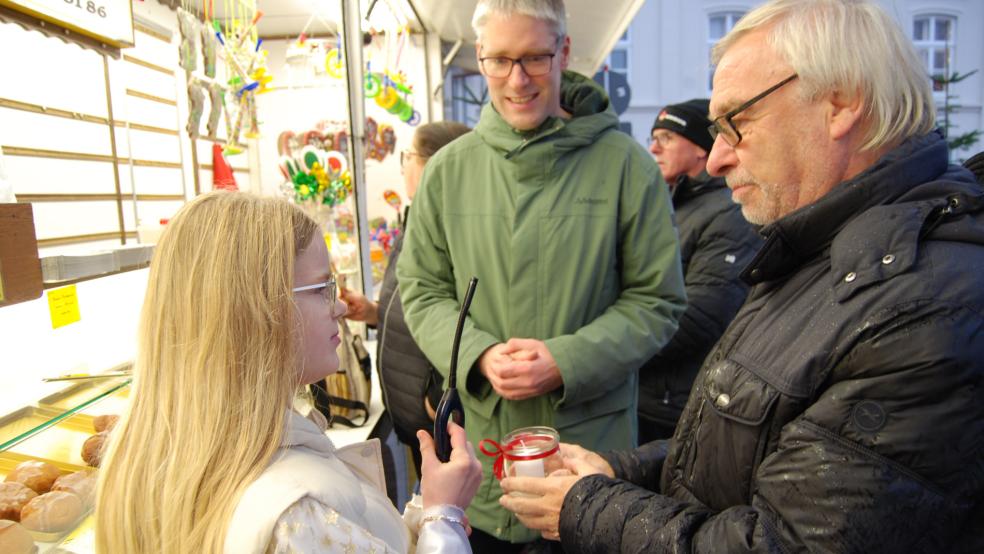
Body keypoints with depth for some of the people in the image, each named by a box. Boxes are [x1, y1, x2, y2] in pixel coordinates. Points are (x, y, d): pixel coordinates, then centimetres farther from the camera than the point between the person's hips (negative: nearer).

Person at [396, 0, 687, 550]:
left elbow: (658, 301, -4)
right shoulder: (448, 169, 0)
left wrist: (565, 361, -17)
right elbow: (421, 292, 5)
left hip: (593, 443, -1)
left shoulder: (625, 164, -7)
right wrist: (480, 355, -13)